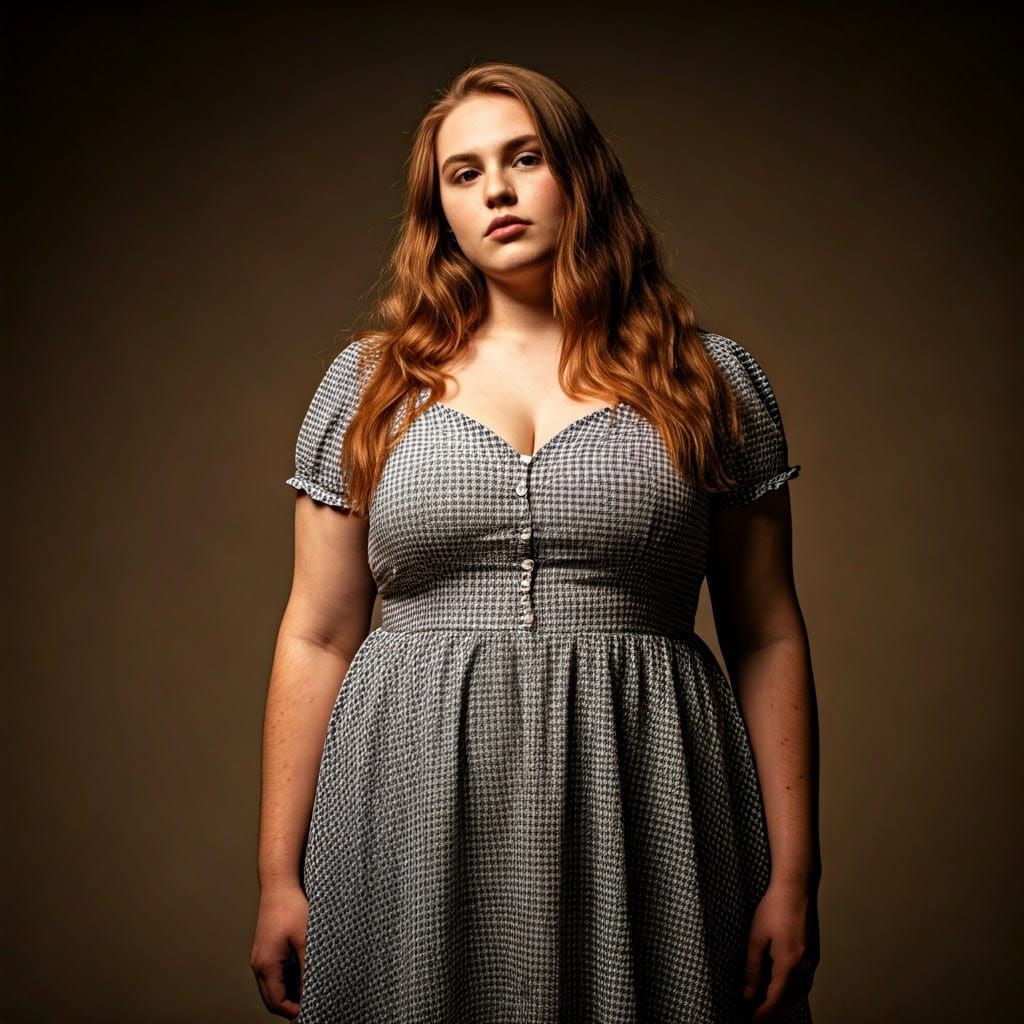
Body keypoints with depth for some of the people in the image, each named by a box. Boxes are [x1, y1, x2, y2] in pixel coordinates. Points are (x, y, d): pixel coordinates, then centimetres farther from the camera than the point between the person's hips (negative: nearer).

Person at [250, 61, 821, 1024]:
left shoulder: (711, 381, 6)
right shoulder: (368, 383, 8)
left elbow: (768, 639, 4)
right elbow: (316, 638, 6)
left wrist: (793, 877, -1)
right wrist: (279, 876, 3)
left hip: (638, 819, 0)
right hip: (415, 826, 1)